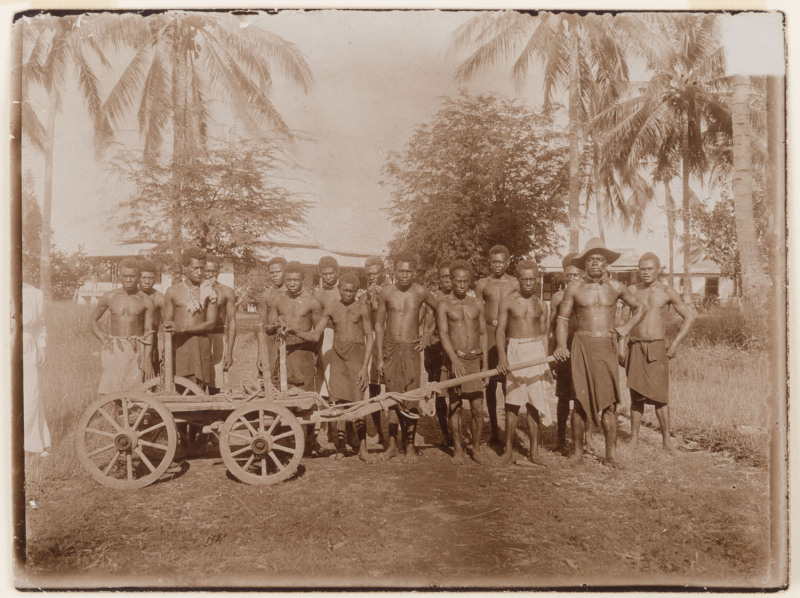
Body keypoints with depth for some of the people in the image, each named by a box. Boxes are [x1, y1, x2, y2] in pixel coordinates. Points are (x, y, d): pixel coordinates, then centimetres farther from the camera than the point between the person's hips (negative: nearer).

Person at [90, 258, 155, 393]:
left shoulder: (146, 301, 2)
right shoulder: (109, 297, 6)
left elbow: (149, 332, 2)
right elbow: (93, 321, 18)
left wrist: (147, 360, -7)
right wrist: (104, 340, 1)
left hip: (137, 351, -1)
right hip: (115, 351, 1)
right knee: (114, 393, -8)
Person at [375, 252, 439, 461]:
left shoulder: (421, 292, -2)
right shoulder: (386, 292, -1)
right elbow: (379, 325, 3)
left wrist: (427, 337, 6)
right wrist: (379, 357, 1)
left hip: (411, 350, -1)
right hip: (390, 349, 1)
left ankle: (410, 445, 10)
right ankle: (392, 443, 15)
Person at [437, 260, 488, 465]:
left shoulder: (477, 304, 8)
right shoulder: (444, 304, -1)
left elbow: (483, 335, 10)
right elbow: (443, 333, -11)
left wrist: (485, 364, 4)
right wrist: (455, 359, -25)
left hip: (476, 359, 2)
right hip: (456, 359, -2)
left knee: (478, 409, 3)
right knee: (455, 407, 4)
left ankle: (476, 449, 18)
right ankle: (457, 450, 17)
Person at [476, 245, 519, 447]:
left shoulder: (515, 284, 7)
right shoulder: (482, 284, 8)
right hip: (488, 336, 1)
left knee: (508, 383, -5)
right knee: (490, 384, 5)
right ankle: (494, 429, 15)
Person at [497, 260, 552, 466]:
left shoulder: (541, 305, 10)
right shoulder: (508, 301, 0)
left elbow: (544, 334, 14)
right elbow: (500, 330, -4)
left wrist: (546, 361, 8)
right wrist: (502, 357, -17)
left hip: (536, 351, 2)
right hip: (515, 350, -2)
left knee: (535, 402, 3)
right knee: (512, 402, -1)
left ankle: (534, 451, 10)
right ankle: (508, 449, 11)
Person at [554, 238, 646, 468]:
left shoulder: (615, 287, 8)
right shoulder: (574, 288, 5)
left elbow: (640, 307, 21)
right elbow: (563, 318, 5)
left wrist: (628, 325, 4)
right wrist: (561, 345, -8)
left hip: (608, 346, 1)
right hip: (582, 346, -1)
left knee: (608, 400, 0)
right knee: (581, 399, 1)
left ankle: (611, 454, 9)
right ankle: (578, 451, 12)